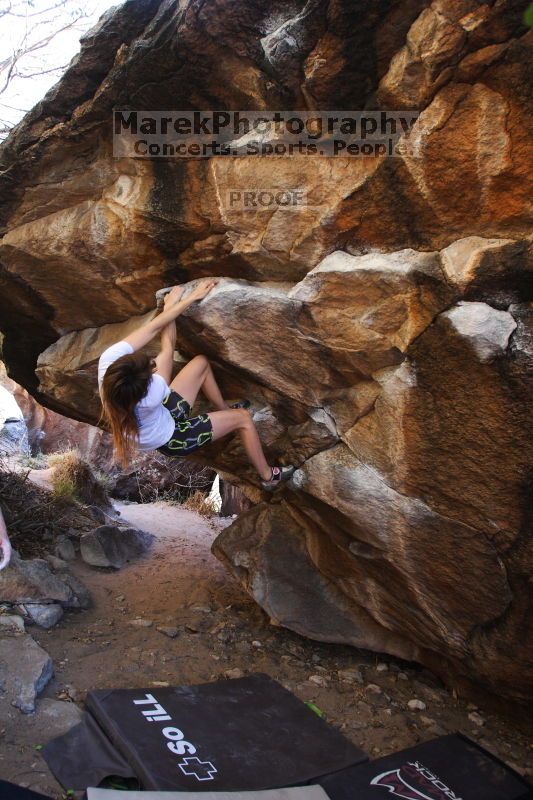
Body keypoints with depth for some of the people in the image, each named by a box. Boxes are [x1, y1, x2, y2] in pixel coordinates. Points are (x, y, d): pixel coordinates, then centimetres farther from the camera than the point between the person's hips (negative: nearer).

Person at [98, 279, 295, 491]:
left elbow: (153, 328, -27)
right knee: (244, 418, 1)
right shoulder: (149, 396, -44)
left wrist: (191, 297, -24)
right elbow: (168, 347, -29)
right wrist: (170, 305, -15)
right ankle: (268, 476, 23)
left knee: (201, 362, 11)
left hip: (162, 412, 6)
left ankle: (225, 411, 36)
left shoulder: (109, 360, -34)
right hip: (170, 440, -6)